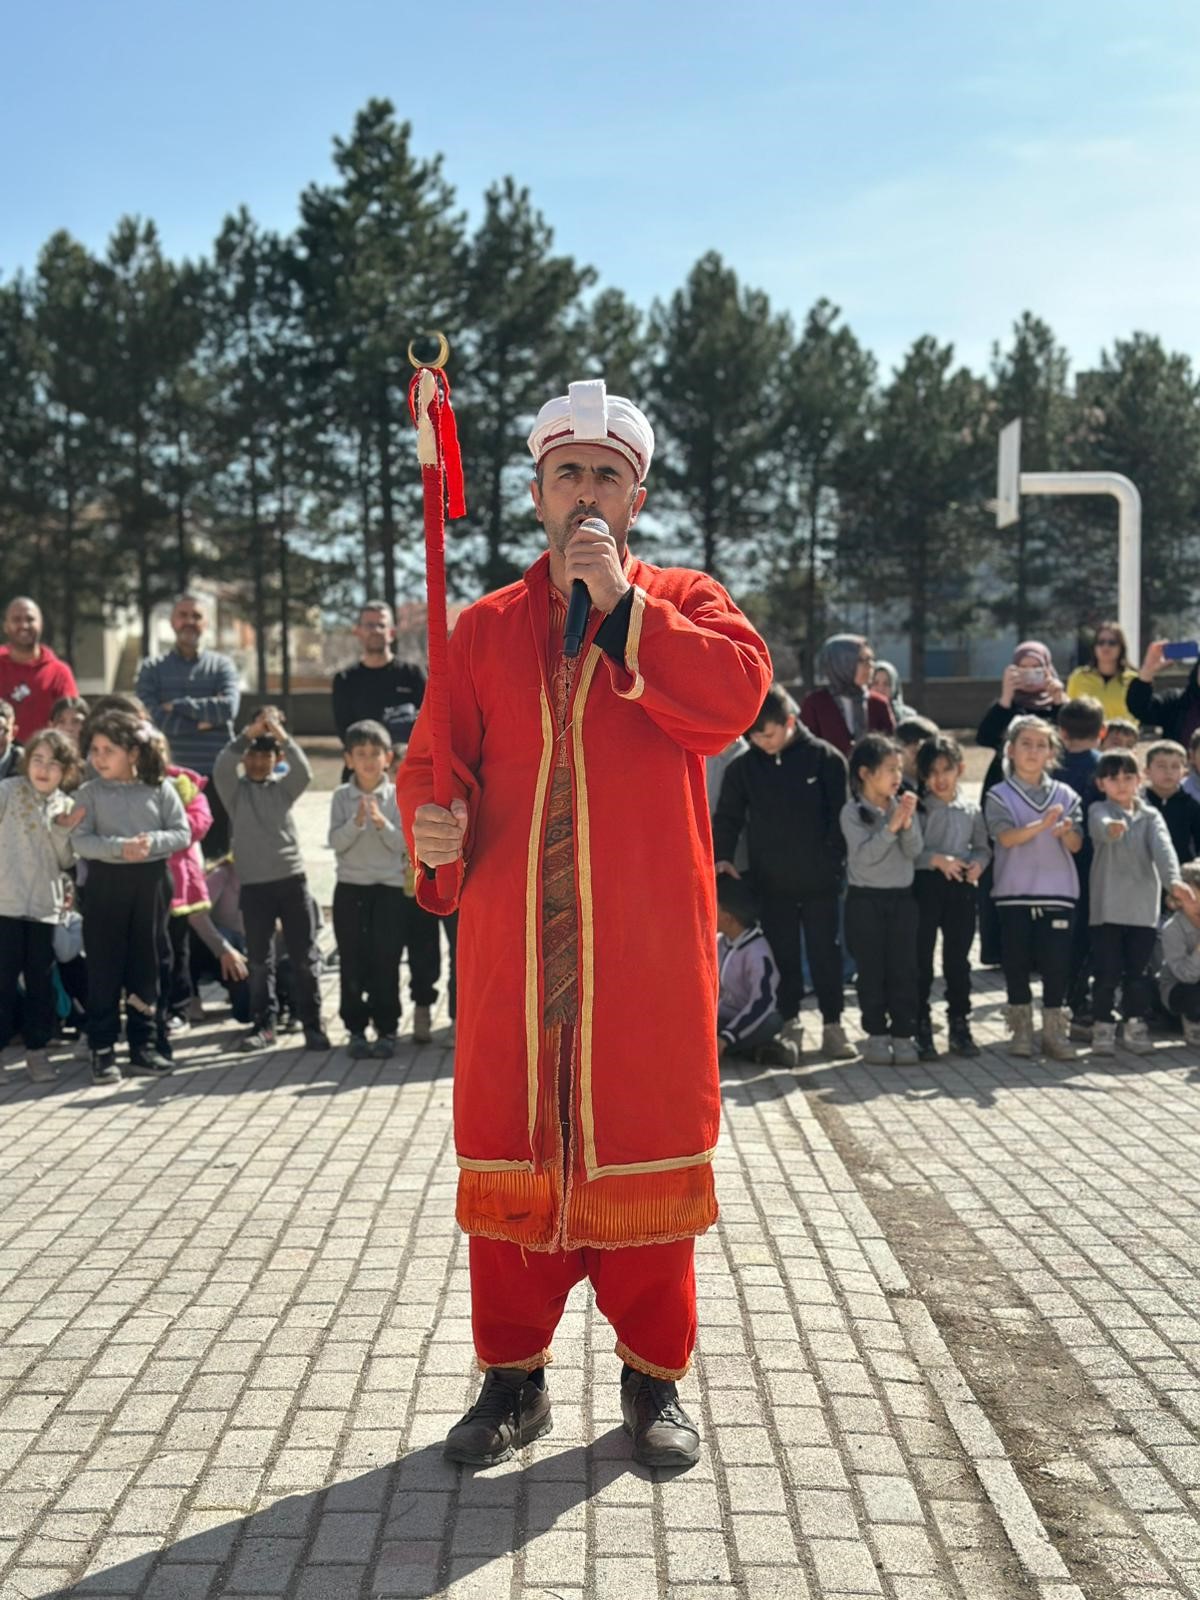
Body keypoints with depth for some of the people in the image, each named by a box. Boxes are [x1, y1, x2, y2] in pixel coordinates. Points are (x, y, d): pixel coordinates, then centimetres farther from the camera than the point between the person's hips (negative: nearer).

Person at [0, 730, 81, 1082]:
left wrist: (66, 828, -9)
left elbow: (66, 860, 6)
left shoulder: (65, 807, 9)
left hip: (46, 904, 3)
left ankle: (37, 1048, 18)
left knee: (41, 980, 8)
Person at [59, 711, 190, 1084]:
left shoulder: (160, 788, 1)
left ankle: (142, 1043, 19)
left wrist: (153, 842, -20)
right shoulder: (90, 792, -2)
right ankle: (102, 1049, 8)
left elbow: (181, 833, -1)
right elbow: (80, 841, -10)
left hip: (150, 881, 1)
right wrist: (120, 847, -24)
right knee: (104, 967, 1)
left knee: (146, 964, 9)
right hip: (106, 882, -1)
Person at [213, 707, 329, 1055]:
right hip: (254, 885, 0)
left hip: (292, 880, 1)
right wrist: (249, 733, -28)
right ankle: (263, 1025, 14)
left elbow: (304, 771, -13)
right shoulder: (234, 789, 4)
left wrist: (282, 736, -25)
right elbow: (221, 767, -16)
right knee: (259, 960, 5)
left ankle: (312, 1025, 8)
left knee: (305, 957, 1)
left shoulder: (284, 786, 7)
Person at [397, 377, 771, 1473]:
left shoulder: (685, 602, 7)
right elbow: (434, 759, 8)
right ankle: (515, 1376, 22)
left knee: (645, 1150, 4)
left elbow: (736, 696, -14)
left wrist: (622, 600, -15)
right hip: (511, 944, 2)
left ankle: (655, 1376, 21)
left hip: (645, 948, -2)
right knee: (511, 1152, 7)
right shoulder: (485, 628, 13)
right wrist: (434, 827, -13)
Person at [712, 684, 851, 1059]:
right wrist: (723, 856, -3)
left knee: (825, 952, 5)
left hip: (819, 880, -2)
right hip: (771, 883, 2)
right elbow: (728, 817, 10)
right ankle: (789, 1023, 18)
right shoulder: (744, 767, 2)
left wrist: (835, 861, -7)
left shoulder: (824, 758, -5)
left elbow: (841, 815, -2)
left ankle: (832, 1024, 14)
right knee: (782, 955, 8)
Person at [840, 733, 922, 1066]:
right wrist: (891, 826, -22)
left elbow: (913, 851, -2)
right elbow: (864, 855, -16)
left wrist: (907, 822, -18)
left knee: (904, 969, 3)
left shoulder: (903, 806, 3)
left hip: (901, 896, 3)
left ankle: (903, 1035, 9)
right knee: (872, 970, 3)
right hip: (866, 899, -3)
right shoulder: (852, 812, -7)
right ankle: (877, 1035, 11)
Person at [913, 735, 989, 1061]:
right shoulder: (917, 808, -4)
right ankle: (921, 1028, 11)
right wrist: (936, 859, -21)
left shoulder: (971, 810, 7)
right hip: (925, 885, -3)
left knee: (958, 960, 10)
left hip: (962, 888, 3)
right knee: (921, 959, 2)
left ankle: (959, 1025, 21)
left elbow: (982, 847, 13)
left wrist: (977, 863, -7)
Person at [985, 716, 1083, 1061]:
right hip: (1014, 892, -1)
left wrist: (1067, 831, -22)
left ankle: (1054, 1030, 10)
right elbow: (1006, 836, -15)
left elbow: (1076, 845, 1)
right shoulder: (999, 796, 1)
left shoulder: (1065, 795, 8)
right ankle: (1021, 1029, 16)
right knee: (1016, 962, 3)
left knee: (1056, 962, 0)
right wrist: (1042, 825, -30)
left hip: (1058, 892, 1)